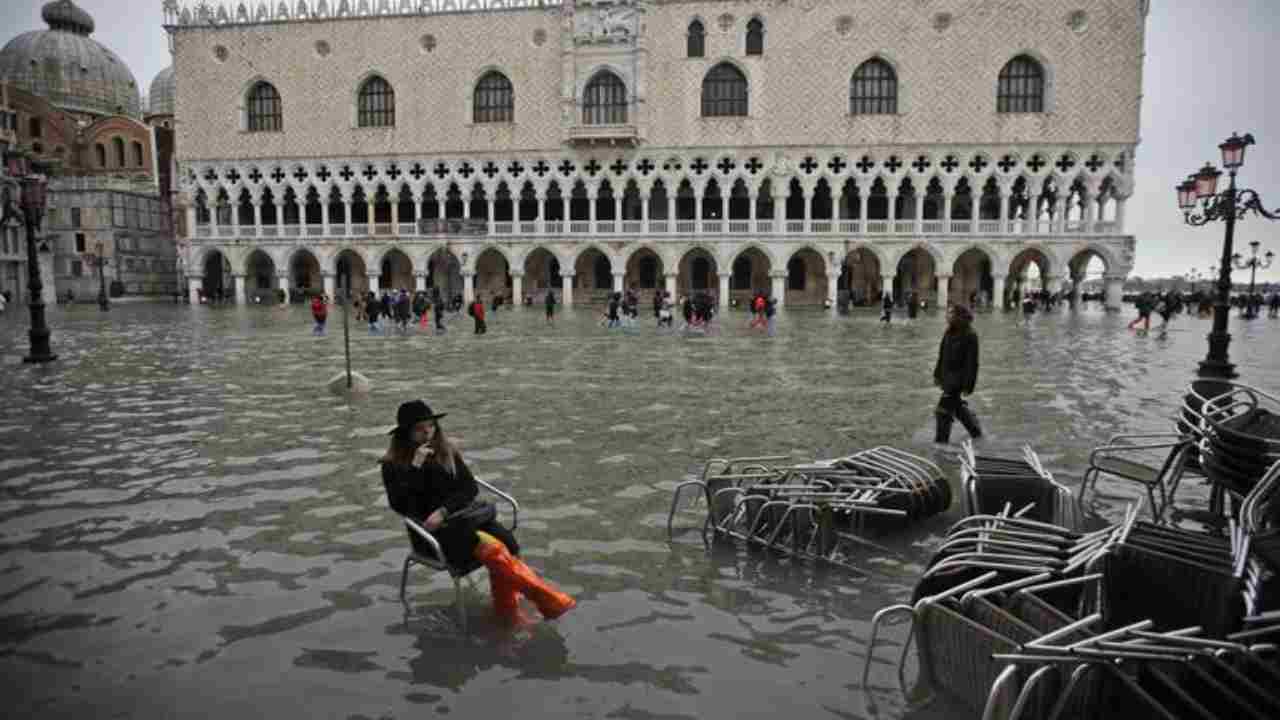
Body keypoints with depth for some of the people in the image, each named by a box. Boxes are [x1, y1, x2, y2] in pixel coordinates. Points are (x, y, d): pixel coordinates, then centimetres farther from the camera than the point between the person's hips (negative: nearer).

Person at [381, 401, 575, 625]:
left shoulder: (447, 451, 8)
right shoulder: (393, 464, -2)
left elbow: (470, 488, 3)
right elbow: (399, 505, -16)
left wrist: (444, 510, -13)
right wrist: (415, 466, -20)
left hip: (459, 516, 5)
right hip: (431, 531, -5)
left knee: (508, 543, -24)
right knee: (492, 548, -28)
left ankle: (506, 608, -10)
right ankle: (547, 598, -21)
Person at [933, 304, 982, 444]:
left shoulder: (970, 336, -18)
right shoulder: (949, 333, 4)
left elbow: (972, 363, -18)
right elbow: (942, 355, 13)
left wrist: (968, 385, -18)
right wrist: (937, 374, 15)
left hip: (958, 378, -8)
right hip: (947, 376, 8)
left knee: (944, 409, -8)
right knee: (958, 407, 21)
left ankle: (941, 441, 3)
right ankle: (976, 431, 40)